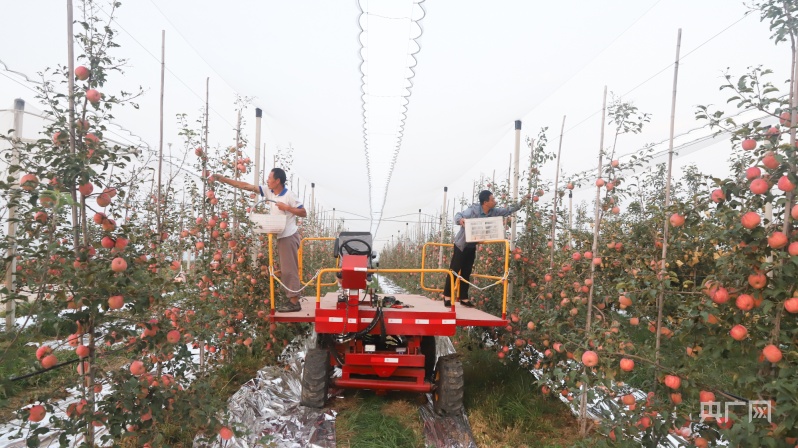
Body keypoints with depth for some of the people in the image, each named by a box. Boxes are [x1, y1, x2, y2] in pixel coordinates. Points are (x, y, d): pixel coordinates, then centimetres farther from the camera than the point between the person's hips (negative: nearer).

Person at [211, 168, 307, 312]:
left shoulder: (289, 196, -14)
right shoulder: (268, 192, 5)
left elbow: (304, 213, -11)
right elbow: (246, 186, 6)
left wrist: (287, 207, -21)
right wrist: (221, 179, 4)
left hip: (289, 236, -8)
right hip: (281, 237, 8)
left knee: (289, 270, -7)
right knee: (285, 270, 10)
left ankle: (294, 303, -2)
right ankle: (292, 300, 17)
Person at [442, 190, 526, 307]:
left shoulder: (493, 212, -2)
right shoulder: (473, 210, -21)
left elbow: (508, 210, 5)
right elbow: (458, 215, -18)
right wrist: (461, 221, -42)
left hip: (472, 246, 7)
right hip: (461, 245, -7)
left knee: (466, 272, 10)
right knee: (454, 270, -5)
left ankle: (463, 297, 16)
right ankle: (447, 296, 2)